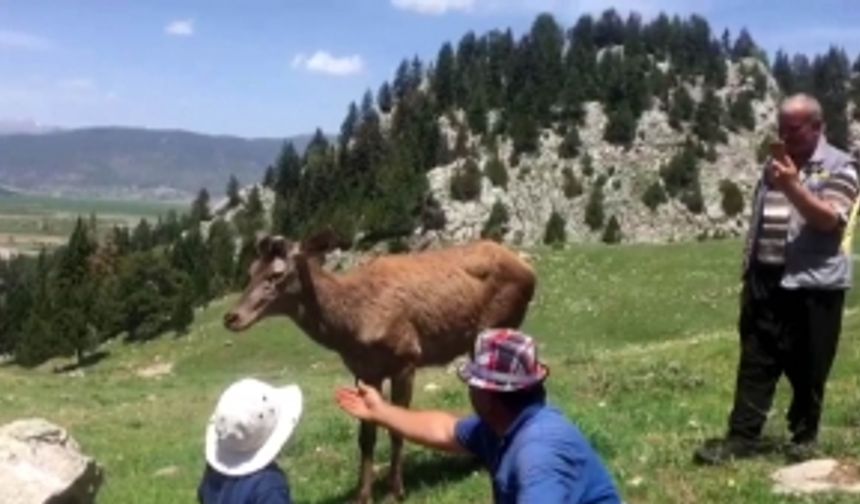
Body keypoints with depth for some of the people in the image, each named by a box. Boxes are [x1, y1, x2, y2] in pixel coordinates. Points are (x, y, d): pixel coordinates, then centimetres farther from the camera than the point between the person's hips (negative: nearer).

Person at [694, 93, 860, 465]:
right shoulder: (776, 163, 16)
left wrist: (793, 187, -26)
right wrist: (749, 270, 17)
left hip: (812, 285, -5)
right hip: (765, 282, 5)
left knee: (807, 369, 5)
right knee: (755, 363, 4)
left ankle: (804, 437, 21)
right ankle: (743, 437, 7)